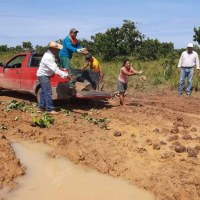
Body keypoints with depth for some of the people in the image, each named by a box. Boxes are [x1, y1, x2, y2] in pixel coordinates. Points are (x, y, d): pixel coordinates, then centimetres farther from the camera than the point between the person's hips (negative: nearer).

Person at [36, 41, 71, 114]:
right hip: (43, 75, -10)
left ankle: (42, 107, 26)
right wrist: (66, 75, -39)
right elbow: (55, 69, -36)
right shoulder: (48, 57, -29)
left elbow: (54, 67, 12)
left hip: (45, 75, 10)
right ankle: (49, 109, -8)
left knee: (43, 91, 16)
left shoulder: (51, 55, 2)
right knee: (48, 92, -11)